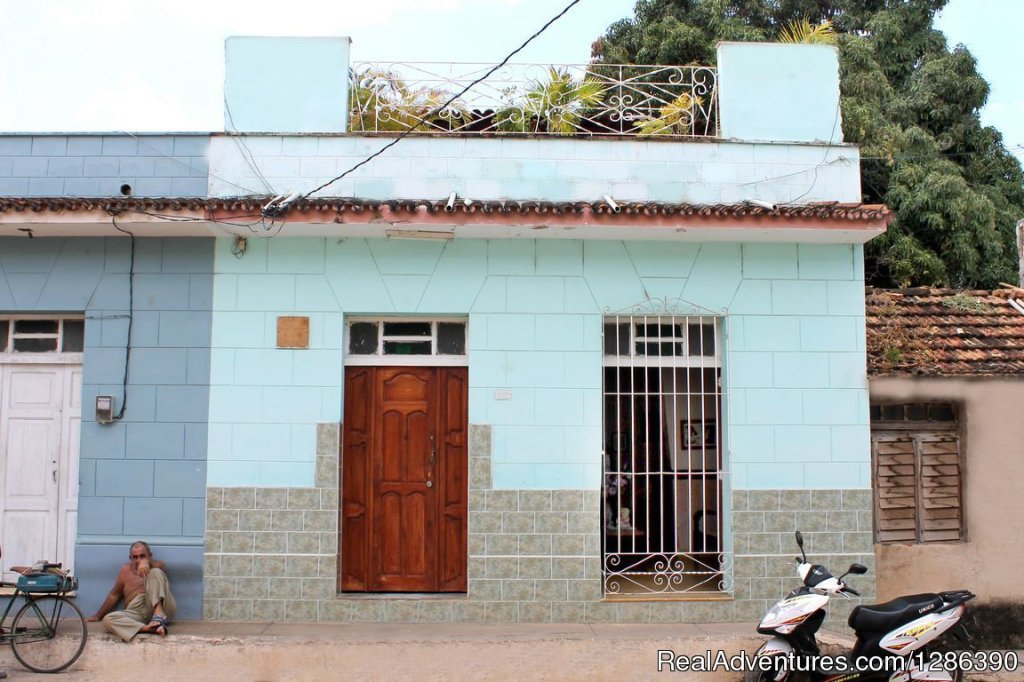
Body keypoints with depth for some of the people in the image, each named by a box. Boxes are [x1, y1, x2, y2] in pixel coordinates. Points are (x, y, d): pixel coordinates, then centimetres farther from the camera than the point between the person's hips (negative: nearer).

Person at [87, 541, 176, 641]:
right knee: (108, 619, -24)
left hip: (161, 608, -3)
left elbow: (161, 566, -11)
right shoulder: (126, 570, 21)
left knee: (156, 572, -19)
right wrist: (99, 615, 27)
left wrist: (147, 562, -31)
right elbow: (114, 595, 27)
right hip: (137, 613, 3)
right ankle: (149, 628, -44)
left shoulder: (156, 568, 14)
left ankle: (159, 615, -39)